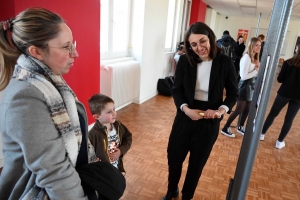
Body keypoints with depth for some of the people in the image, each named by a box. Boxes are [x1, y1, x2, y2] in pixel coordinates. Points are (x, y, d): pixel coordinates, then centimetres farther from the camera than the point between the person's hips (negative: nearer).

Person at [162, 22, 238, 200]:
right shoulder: (185, 61, -8)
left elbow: (233, 93, -3)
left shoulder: (225, 63, -11)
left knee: (197, 163, 17)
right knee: (174, 157, 15)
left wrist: (221, 110, -22)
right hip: (185, 117, 2)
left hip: (209, 122, -1)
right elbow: (177, 90, -4)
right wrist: (185, 108, -21)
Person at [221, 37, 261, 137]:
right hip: (245, 86, -8)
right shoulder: (247, 57, -20)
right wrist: (256, 70, -14)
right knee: (239, 109, -2)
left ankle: (240, 127, 34)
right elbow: (243, 76, -25)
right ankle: (225, 128, 10)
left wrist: (257, 68, -13)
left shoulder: (255, 58, 8)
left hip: (251, 86, 9)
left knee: (247, 109, 16)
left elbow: (255, 73, 6)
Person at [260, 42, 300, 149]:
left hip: (284, 93, -1)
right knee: (289, 119, 11)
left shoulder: (288, 62, -10)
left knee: (273, 114, 13)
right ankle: (280, 141, 17)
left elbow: (279, 79, -7)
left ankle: (262, 134, 24)